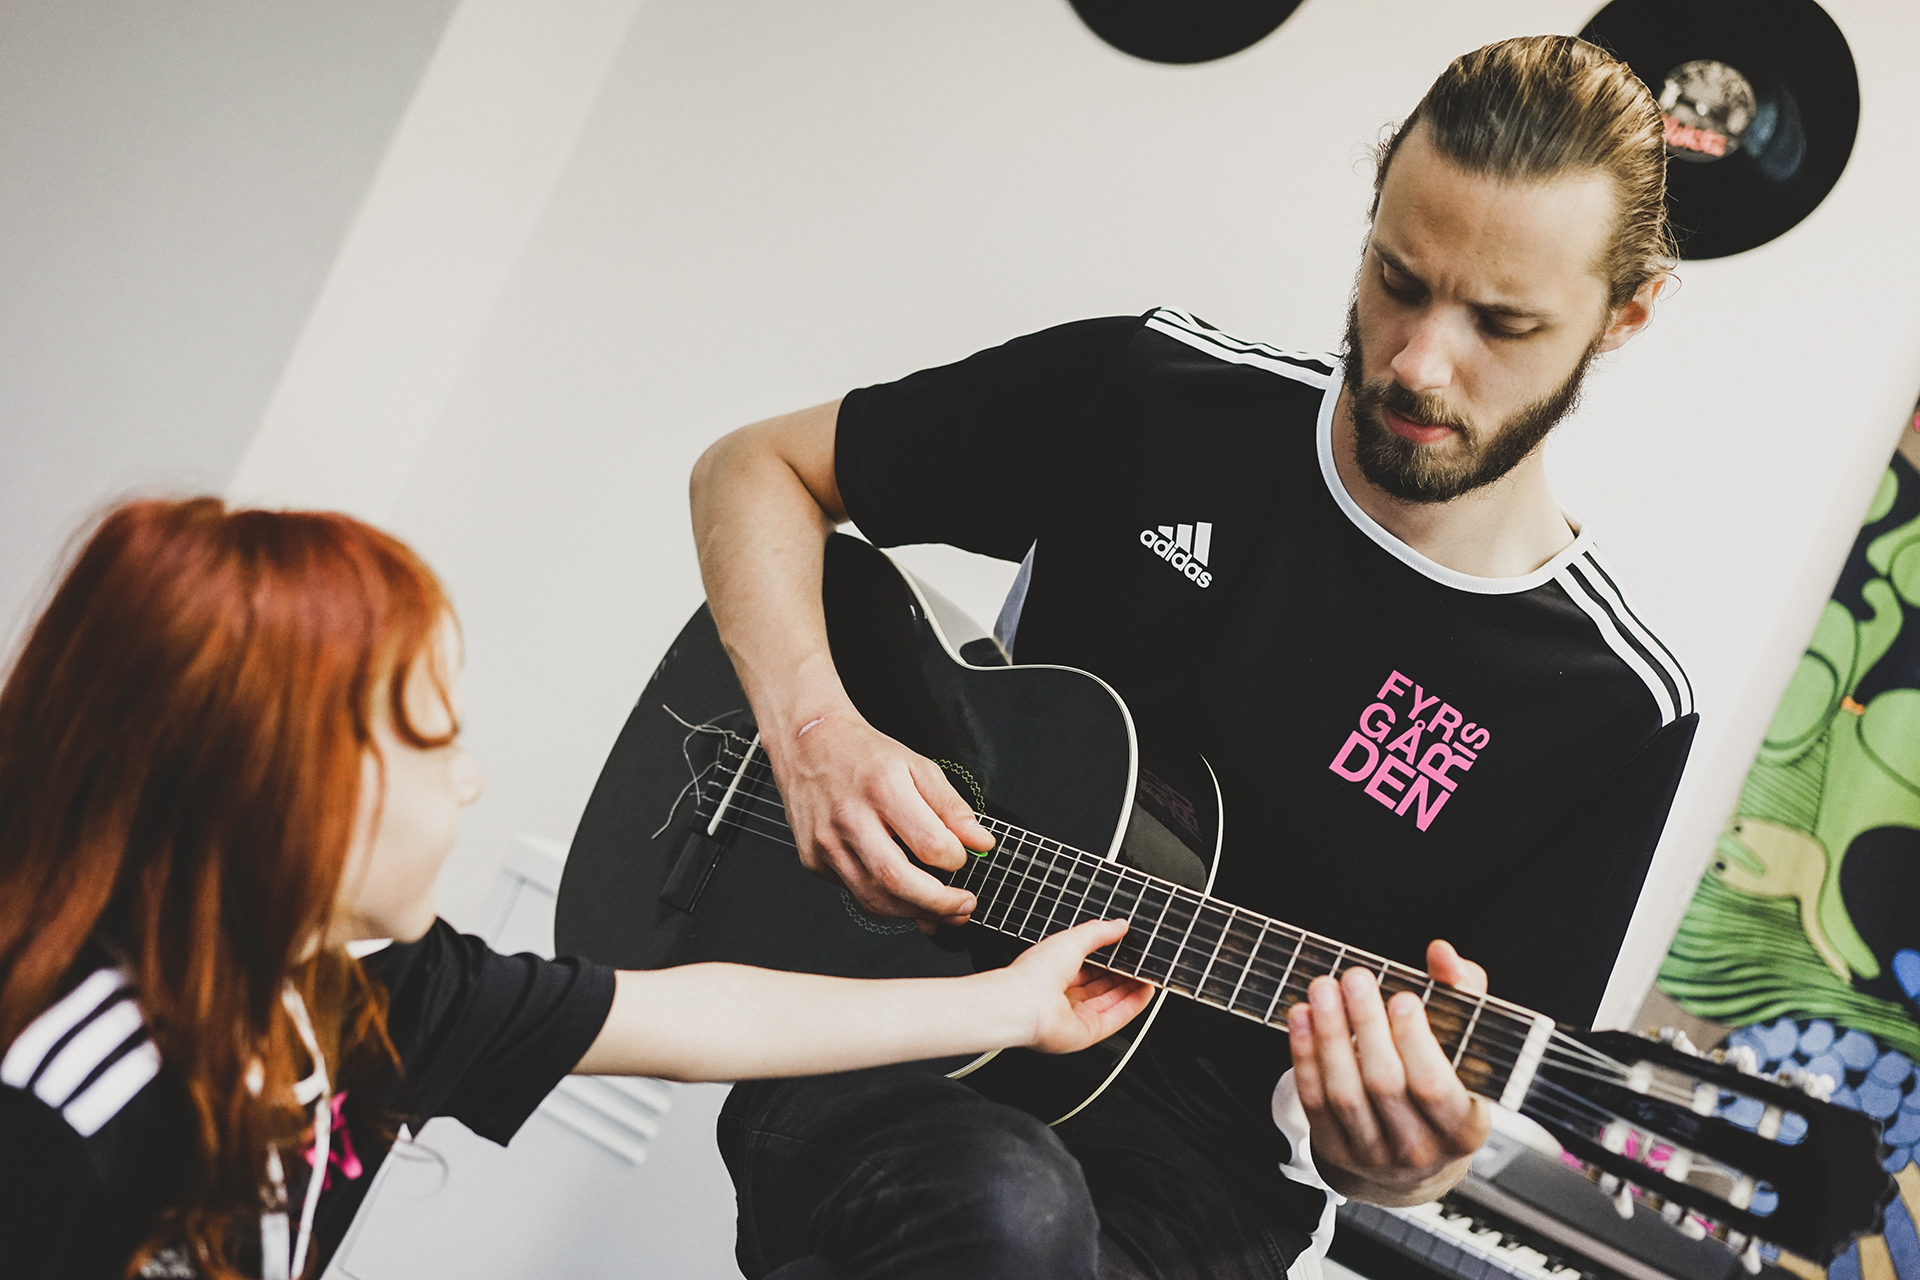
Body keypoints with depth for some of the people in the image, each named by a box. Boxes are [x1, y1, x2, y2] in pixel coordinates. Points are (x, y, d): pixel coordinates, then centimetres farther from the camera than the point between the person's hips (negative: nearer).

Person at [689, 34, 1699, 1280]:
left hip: (1195, 1173, 1)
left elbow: (1479, 1082, 0)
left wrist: (1397, 1160, -25)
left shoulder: (1617, 712, -4)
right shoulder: (1151, 396, -1)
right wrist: (817, 732, -11)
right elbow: (756, 468, 7)